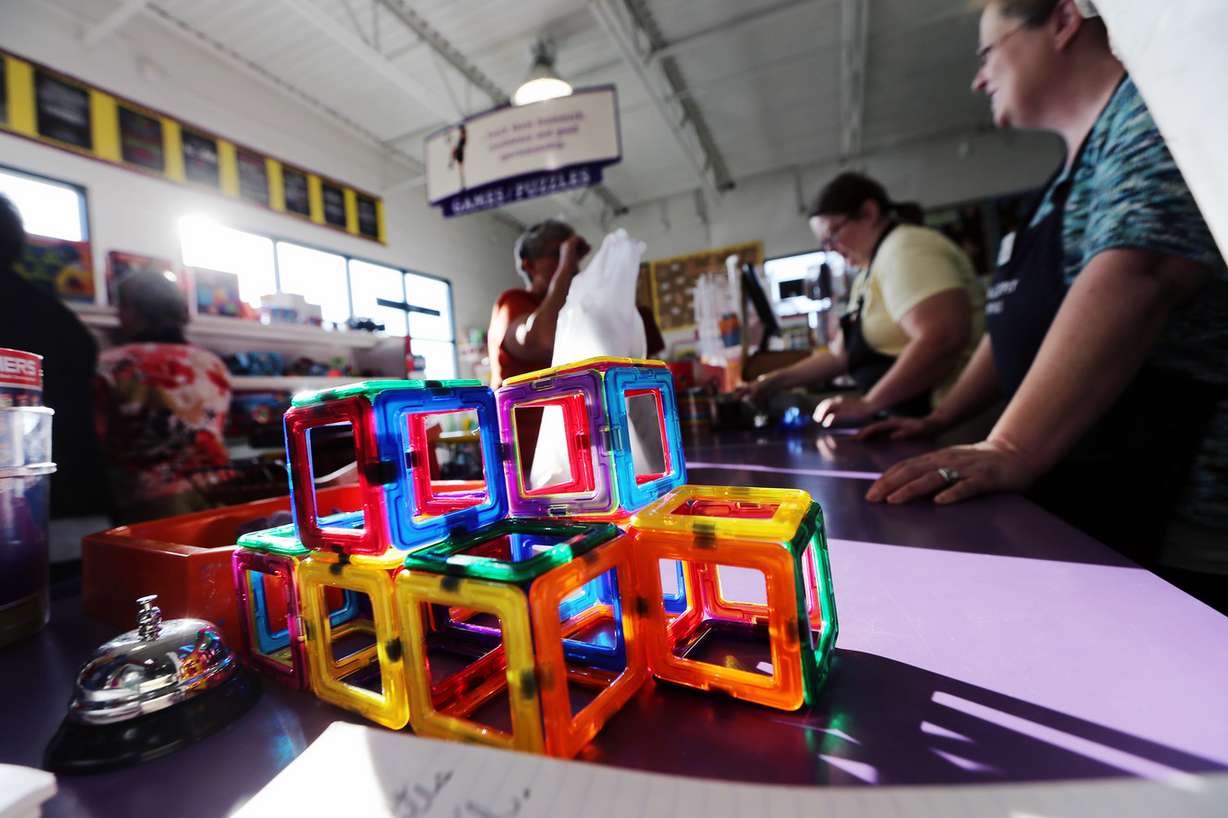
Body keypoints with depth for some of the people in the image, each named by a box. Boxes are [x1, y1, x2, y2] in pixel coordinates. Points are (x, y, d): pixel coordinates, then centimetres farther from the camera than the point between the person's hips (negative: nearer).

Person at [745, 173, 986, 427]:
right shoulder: (870, 275, 17)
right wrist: (774, 382, 14)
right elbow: (841, 355, 19)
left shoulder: (904, 249, -11)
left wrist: (868, 404, -23)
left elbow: (942, 338, -25)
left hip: (940, 418, -8)